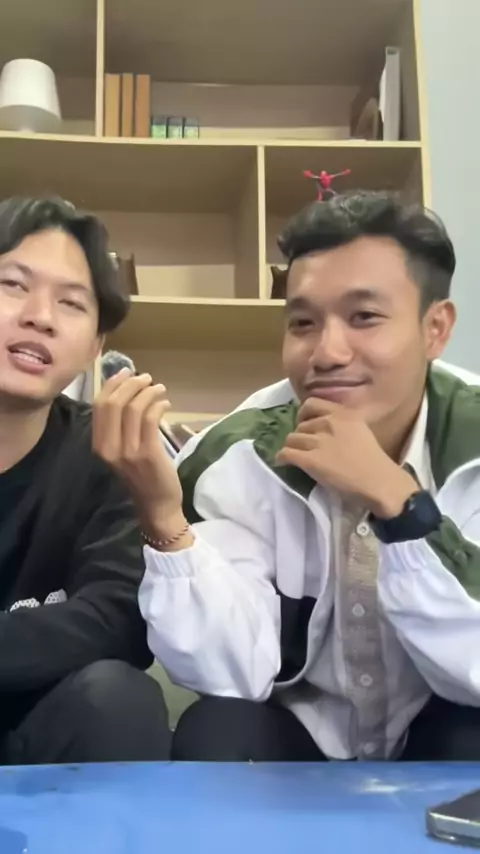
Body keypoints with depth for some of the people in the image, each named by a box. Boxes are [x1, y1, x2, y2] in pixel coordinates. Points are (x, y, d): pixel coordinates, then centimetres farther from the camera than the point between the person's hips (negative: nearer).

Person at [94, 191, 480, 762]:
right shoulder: (241, 457, -15)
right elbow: (235, 674, -23)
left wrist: (396, 501, -37)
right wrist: (163, 516, -38)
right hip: (302, 735, 1)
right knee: (210, 736, -28)